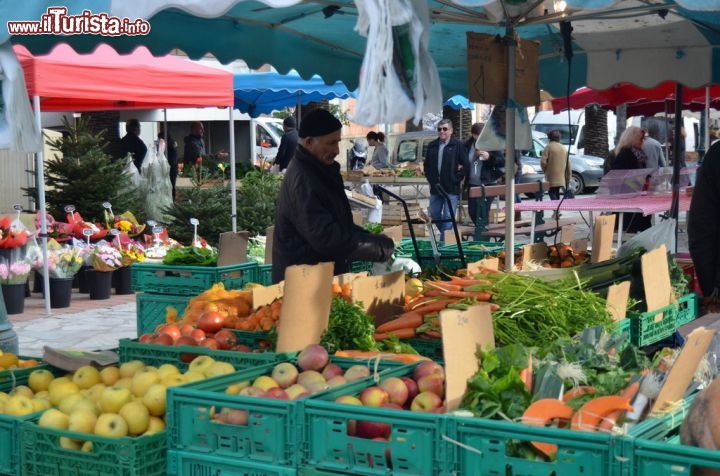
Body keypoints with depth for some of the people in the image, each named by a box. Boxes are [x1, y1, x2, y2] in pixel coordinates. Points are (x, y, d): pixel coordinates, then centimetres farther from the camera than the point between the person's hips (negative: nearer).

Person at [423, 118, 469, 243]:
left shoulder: (458, 146, -2)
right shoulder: (432, 146, 13)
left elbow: (465, 166, -5)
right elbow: (426, 165, 17)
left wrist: (456, 180, -8)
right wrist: (431, 180, 6)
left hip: (451, 190, -6)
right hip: (435, 188, 6)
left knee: (448, 218, -8)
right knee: (434, 216, 11)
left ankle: (444, 241, -7)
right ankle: (447, 237, 25)